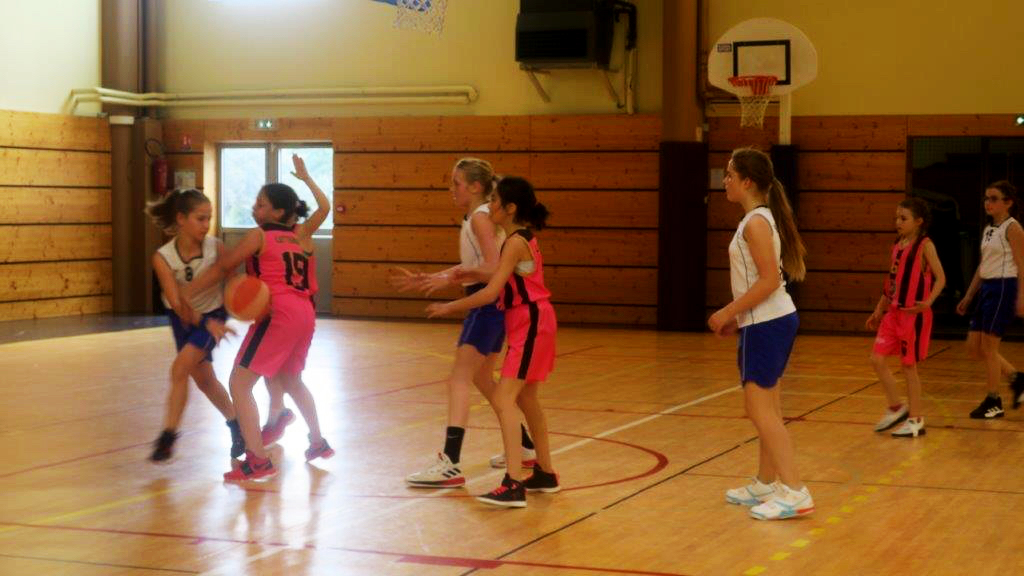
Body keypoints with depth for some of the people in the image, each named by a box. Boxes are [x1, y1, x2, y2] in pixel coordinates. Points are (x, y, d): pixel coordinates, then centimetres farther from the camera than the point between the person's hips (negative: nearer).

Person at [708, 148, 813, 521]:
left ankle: (794, 493, -11)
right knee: (766, 411, 16)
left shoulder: (756, 223, -16)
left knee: (760, 411, -9)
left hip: (766, 324, -10)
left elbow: (768, 281, -22)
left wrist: (728, 313, -16)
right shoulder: (761, 218, 14)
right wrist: (737, 317, 16)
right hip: (770, 321, 10)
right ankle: (766, 484, 26)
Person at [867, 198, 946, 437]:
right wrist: (879, 311, 19)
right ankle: (896, 408, 17)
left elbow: (940, 278, -14)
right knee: (878, 359, 1)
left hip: (914, 314, -7)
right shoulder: (897, 246, 11)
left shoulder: (924, 245, -9)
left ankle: (916, 420, 12)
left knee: (909, 365, 0)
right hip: (893, 312, 7)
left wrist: (928, 302, -29)